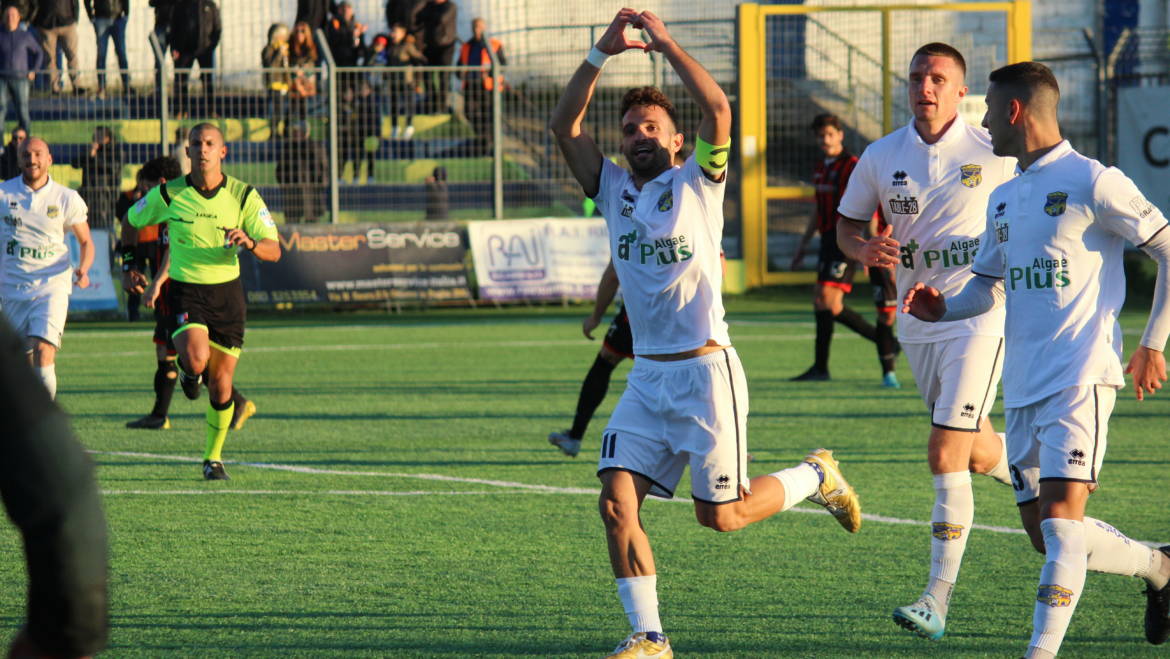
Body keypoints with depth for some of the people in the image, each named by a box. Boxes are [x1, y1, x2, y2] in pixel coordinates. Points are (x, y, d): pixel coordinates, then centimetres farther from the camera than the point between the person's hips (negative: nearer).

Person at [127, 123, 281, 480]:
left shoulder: (243, 196, -4)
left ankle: (213, 458, 24)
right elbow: (131, 220, 14)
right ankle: (187, 370, 11)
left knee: (220, 385, 3)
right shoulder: (168, 195, -5)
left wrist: (250, 243, -29)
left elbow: (274, 250, -7)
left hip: (227, 292, 1)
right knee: (196, 360, -28)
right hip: (185, 291, -1)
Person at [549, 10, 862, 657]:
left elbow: (718, 109, -18)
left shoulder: (697, 183, -1)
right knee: (617, 501, -9)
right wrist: (603, 53, -5)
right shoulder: (613, 190, 11)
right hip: (647, 377, 5)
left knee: (720, 514, -1)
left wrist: (664, 41, -15)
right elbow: (563, 126, 3)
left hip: (705, 371, -5)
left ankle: (816, 476, 26)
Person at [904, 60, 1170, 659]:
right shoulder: (1003, 199, 17)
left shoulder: (1091, 182, -7)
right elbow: (990, 286, 24)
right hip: (1022, 385, 8)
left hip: (1080, 377, -8)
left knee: (1061, 515, -17)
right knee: (1046, 537, 8)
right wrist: (944, 308, 3)